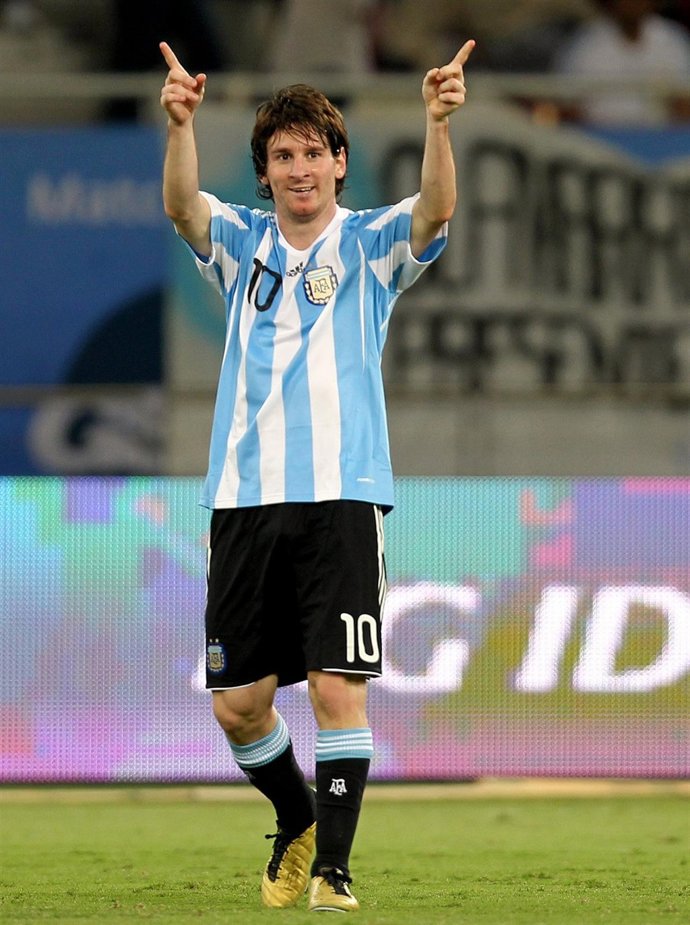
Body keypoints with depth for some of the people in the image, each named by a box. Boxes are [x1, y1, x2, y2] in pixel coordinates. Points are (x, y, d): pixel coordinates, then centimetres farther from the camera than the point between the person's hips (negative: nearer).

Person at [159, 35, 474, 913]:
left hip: (343, 496, -2)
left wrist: (438, 122, -34)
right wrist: (180, 125, -31)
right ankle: (296, 823, 28)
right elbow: (182, 205, -10)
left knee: (338, 688, -11)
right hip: (245, 500, 2)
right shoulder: (241, 243, 10)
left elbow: (435, 208, -15)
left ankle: (332, 868, -3)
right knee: (237, 704, 3)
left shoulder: (370, 244, 5)